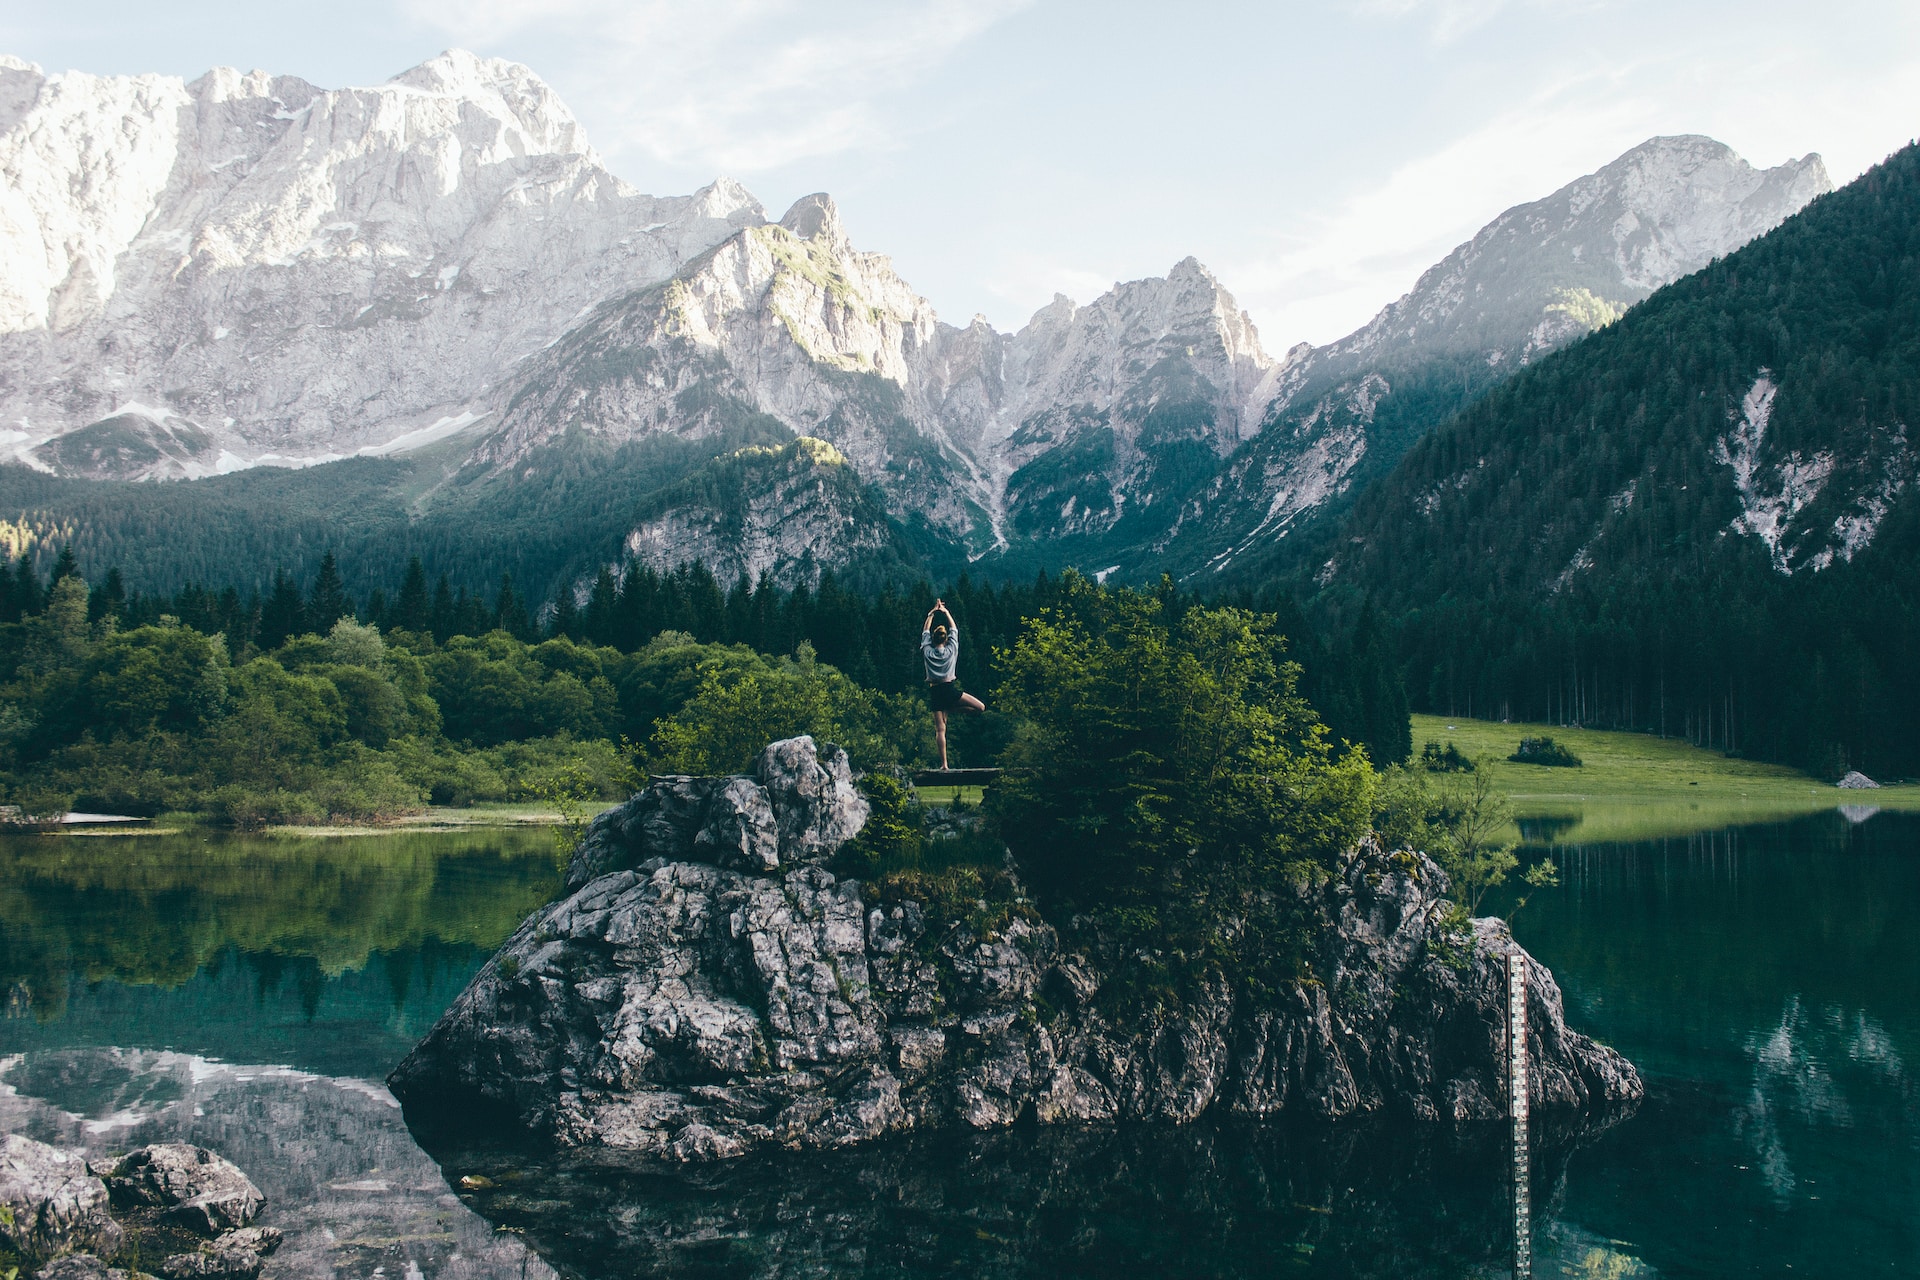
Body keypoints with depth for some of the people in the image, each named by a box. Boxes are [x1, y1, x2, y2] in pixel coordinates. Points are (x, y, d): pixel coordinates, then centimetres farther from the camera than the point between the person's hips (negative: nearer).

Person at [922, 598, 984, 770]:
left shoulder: (927, 651, 1)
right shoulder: (951, 650, 0)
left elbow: (925, 631, 16)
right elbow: (954, 629, 14)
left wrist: (932, 613, 23)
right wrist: (945, 612, 23)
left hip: (935, 690, 2)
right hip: (950, 689, -2)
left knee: (940, 730, 0)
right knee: (981, 707, 5)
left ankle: (944, 764, -7)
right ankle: (950, 709, -2)